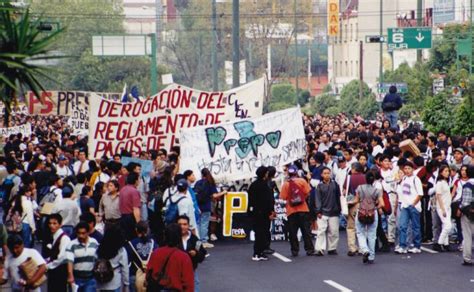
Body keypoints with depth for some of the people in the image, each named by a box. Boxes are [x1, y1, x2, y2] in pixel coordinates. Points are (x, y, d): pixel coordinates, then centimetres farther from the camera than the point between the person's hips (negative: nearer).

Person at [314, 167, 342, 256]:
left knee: (334, 231, 3)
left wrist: (339, 210, 8)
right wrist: (318, 211, -8)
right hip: (323, 212, -2)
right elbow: (318, 199, 1)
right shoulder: (320, 186, 3)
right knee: (321, 230, -9)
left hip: (334, 212, 2)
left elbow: (338, 198, 10)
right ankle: (320, 249, -10)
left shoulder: (335, 184, 6)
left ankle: (332, 248, 14)